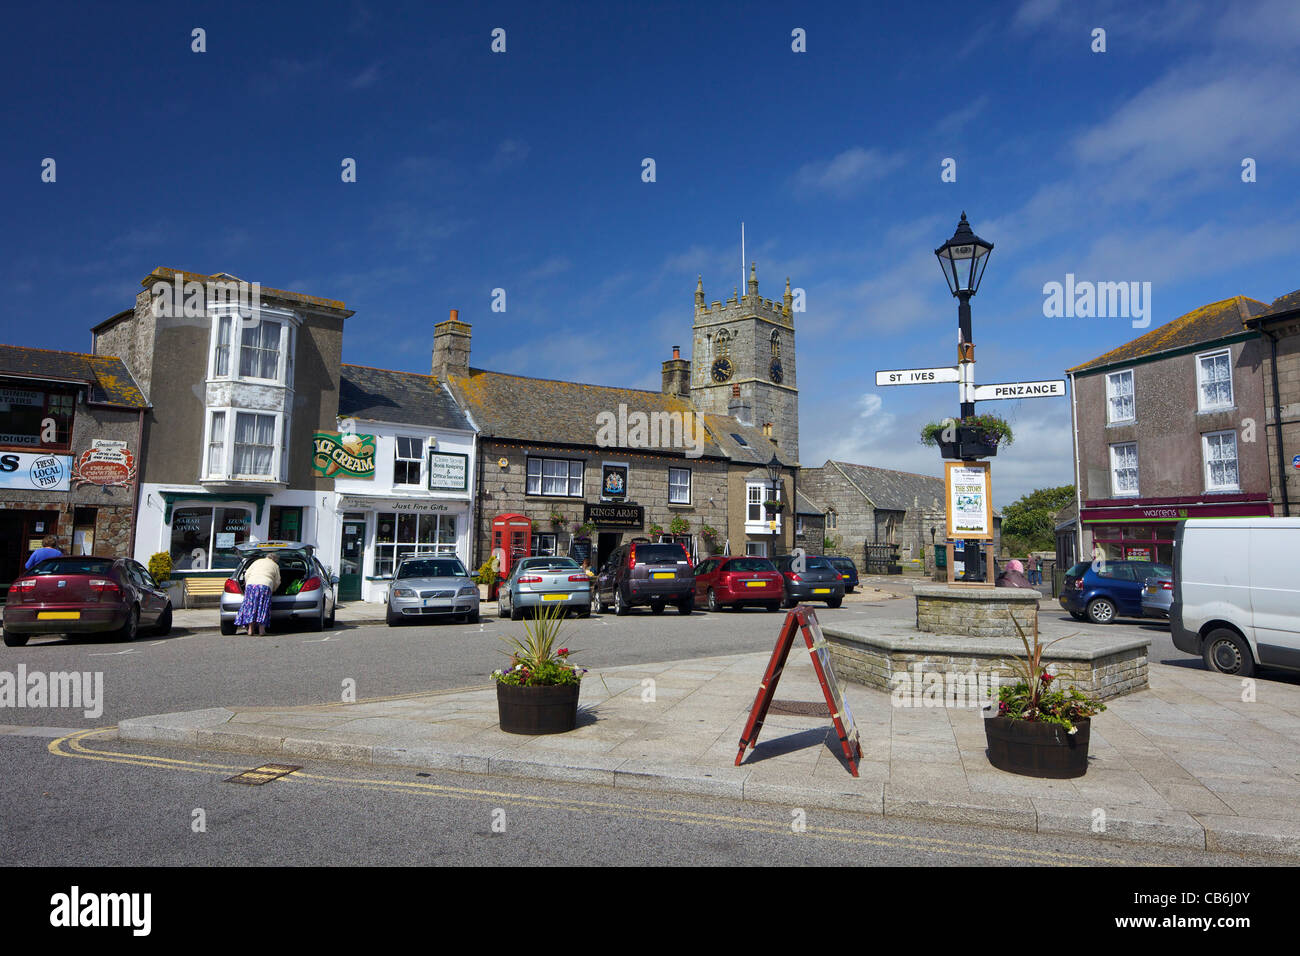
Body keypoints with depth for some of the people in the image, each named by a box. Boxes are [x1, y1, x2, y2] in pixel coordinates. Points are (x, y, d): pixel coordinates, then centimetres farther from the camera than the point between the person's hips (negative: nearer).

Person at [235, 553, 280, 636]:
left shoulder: (257, 561, 26)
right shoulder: (275, 566, 19)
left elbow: (247, 574, 19)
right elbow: (277, 582, 16)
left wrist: (247, 585, 27)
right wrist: (273, 590, 30)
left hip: (251, 583, 2)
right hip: (265, 585, -2)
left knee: (250, 606, 4)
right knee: (263, 607, 0)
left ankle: (250, 630, 0)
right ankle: (261, 630, -5)